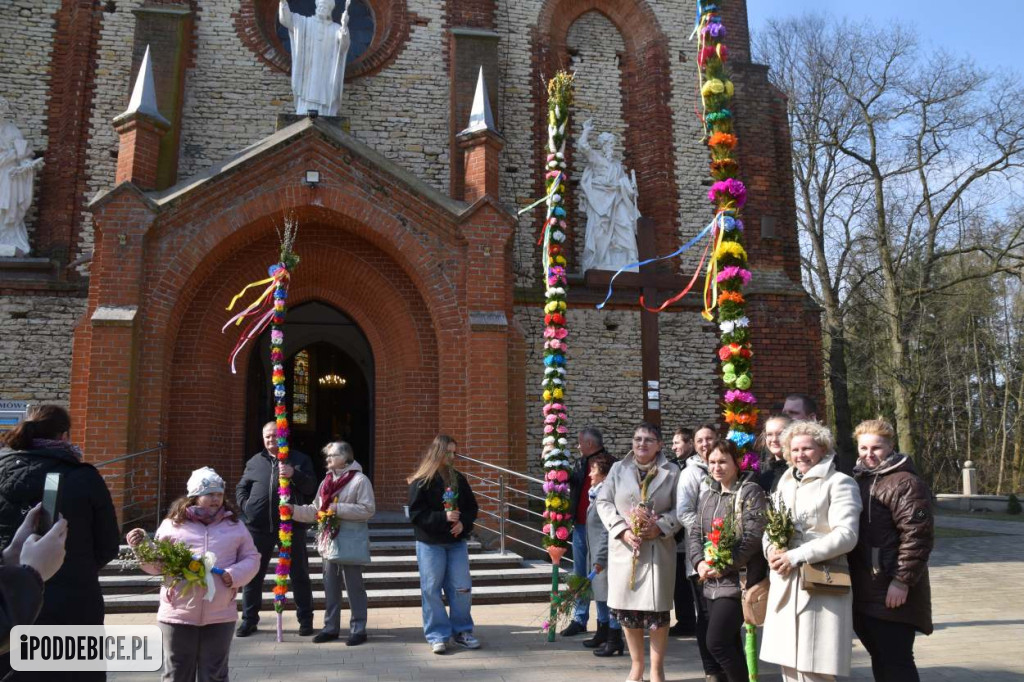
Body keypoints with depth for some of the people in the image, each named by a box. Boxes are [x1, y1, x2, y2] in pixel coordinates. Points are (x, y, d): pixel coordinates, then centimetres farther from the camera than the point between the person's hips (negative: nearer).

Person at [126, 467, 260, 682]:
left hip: (220, 615, 1)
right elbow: (157, 565, 8)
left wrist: (234, 575, -10)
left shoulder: (234, 525, 8)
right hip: (178, 614, -1)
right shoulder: (172, 524, 3)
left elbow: (251, 558, 8)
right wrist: (141, 547, -9)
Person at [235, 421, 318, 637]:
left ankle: (305, 619, 15)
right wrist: (245, 505, -1)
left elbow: (311, 487, -2)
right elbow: (241, 488, 17)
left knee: (299, 574, 4)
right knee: (253, 574, 8)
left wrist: (294, 475, -18)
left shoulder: (300, 460, 7)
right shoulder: (254, 461, 14)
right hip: (259, 526, 2)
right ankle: (249, 619, 21)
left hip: (292, 525, -2)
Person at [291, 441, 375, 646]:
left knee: (354, 586, 1)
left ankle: (358, 629, 9)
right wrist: (294, 510, -2)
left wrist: (339, 509, -18)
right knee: (330, 586, 14)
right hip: (329, 540, 7)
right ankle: (331, 627, 24)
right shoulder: (326, 481, 14)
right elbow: (315, 510, 12)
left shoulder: (360, 479, -10)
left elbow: (368, 509, -17)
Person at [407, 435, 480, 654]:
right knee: (432, 590, 1)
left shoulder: (459, 479, 7)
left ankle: (462, 631, 20)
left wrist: (463, 523, -9)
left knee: (462, 588, 5)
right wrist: (443, 517, -21)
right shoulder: (420, 481, -8)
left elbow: (472, 507, 11)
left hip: (456, 542, 4)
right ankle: (437, 635, 13)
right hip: (430, 543, -4)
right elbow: (416, 513, -12)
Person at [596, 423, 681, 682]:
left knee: (658, 609, 1)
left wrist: (659, 528, -15)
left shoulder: (672, 472, 2)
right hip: (624, 547, 2)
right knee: (627, 607, 7)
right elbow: (604, 502, 3)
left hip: (658, 549, -2)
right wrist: (622, 530, -10)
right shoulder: (618, 469, 7)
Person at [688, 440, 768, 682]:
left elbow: (752, 536, -15)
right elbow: (696, 532, 13)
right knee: (730, 643, 13)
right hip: (712, 582, 7)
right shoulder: (707, 494, 13)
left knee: (716, 642, -11)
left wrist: (723, 567, -16)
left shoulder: (750, 492, -7)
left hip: (738, 580, -7)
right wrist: (700, 562, -5)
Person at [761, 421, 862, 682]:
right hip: (784, 585, 6)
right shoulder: (786, 482, 16)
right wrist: (771, 549, -5)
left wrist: (796, 556, -17)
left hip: (821, 586, -6)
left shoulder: (839, 483, -5)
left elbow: (846, 536, -14)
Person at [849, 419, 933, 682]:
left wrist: (902, 581, -21)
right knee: (880, 660, 16)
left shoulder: (905, 483, -11)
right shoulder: (857, 480, 15)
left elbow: (917, 535, -19)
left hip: (892, 594, -8)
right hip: (863, 593, 8)